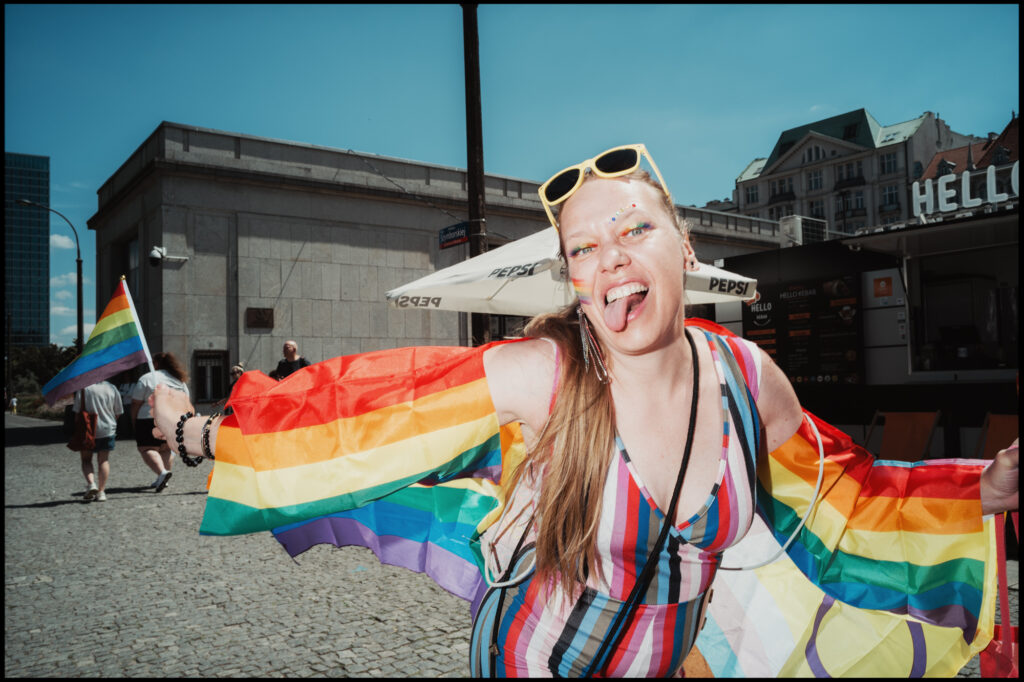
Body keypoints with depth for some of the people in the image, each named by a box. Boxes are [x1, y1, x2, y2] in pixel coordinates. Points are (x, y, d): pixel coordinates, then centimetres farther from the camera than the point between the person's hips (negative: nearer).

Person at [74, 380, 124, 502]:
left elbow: (77, 411, -7)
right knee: (103, 460, 10)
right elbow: (118, 412, 5)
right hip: (107, 430, 2)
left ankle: (91, 483, -10)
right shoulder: (112, 388, -2)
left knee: (86, 459, 12)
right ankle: (101, 492, 8)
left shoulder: (84, 388, -10)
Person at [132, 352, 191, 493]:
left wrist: (134, 423, 6)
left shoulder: (146, 378, 0)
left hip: (151, 419, -5)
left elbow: (136, 404, -2)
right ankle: (162, 480, 12)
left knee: (147, 449, -2)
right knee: (166, 448, 16)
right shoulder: (180, 380, 15)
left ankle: (162, 472, -24)